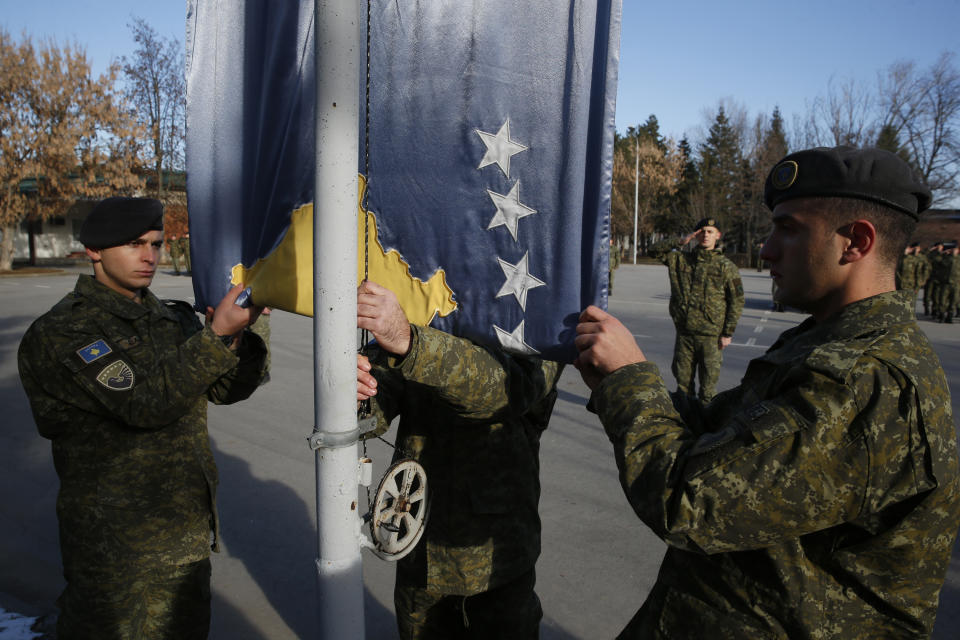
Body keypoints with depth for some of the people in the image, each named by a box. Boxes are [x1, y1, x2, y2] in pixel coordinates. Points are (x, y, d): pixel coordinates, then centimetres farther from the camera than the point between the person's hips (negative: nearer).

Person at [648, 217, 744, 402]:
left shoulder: (726, 267, 0)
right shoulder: (681, 259, 8)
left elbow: (737, 301, 0)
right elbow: (655, 251, 9)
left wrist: (727, 333, -4)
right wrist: (680, 242, -1)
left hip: (711, 336, -3)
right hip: (684, 333, 3)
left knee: (708, 386, 3)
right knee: (683, 382, 11)